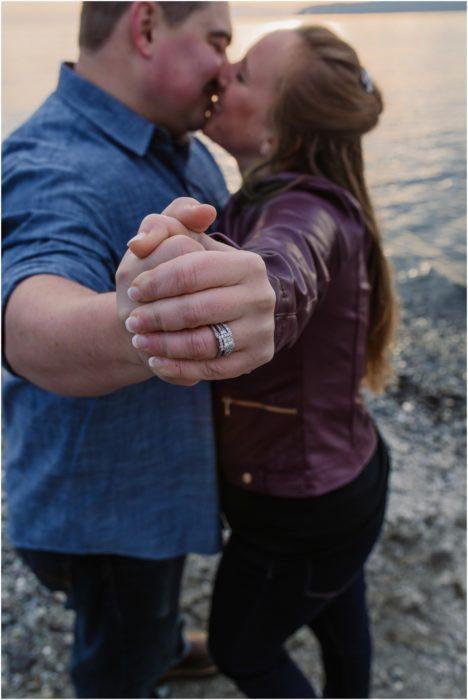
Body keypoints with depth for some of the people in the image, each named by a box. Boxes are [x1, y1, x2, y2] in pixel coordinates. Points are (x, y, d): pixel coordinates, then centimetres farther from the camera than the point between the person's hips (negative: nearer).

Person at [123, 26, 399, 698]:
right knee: (337, 615, 33)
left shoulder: (307, 212, -32)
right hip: (343, 475, 8)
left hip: (301, 513, -8)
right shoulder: (277, 198, -3)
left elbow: (280, 277, -57)